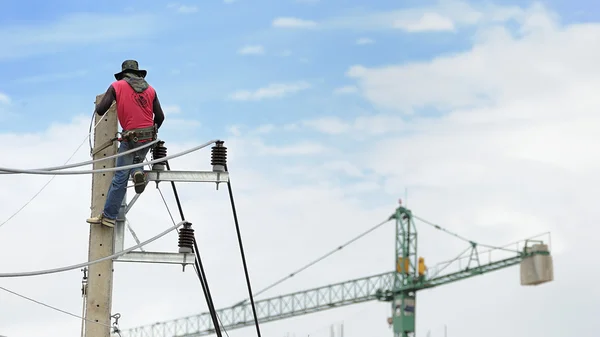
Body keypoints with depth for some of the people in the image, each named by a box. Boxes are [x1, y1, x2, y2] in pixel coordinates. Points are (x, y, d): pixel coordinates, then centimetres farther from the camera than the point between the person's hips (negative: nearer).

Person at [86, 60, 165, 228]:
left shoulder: (117, 86, -1)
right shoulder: (150, 89, 9)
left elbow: (100, 110, -6)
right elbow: (160, 117, 8)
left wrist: (98, 105, 18)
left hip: (131, 137, -4)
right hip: (149, 137, 4)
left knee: (120, 177, -2)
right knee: (136, 160, 31)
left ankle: (109, 216, -2)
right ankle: (138, 172, -3)